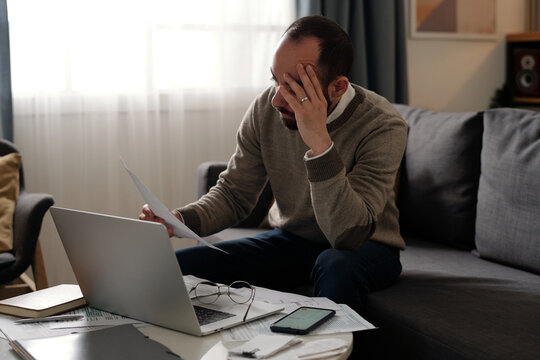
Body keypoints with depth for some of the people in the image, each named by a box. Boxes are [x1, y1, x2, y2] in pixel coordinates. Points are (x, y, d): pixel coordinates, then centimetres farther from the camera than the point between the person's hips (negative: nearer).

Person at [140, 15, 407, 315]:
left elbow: (349, 235, -34)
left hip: (365, 246, -3)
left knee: (336, 268, -40)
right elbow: (234, 194, -2)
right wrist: (179, 220, -22)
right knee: (175, 268, -15)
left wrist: (319, 141, -42)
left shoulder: (382, 126, -25)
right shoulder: (265, 108, -11)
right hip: (290, 239, 4)